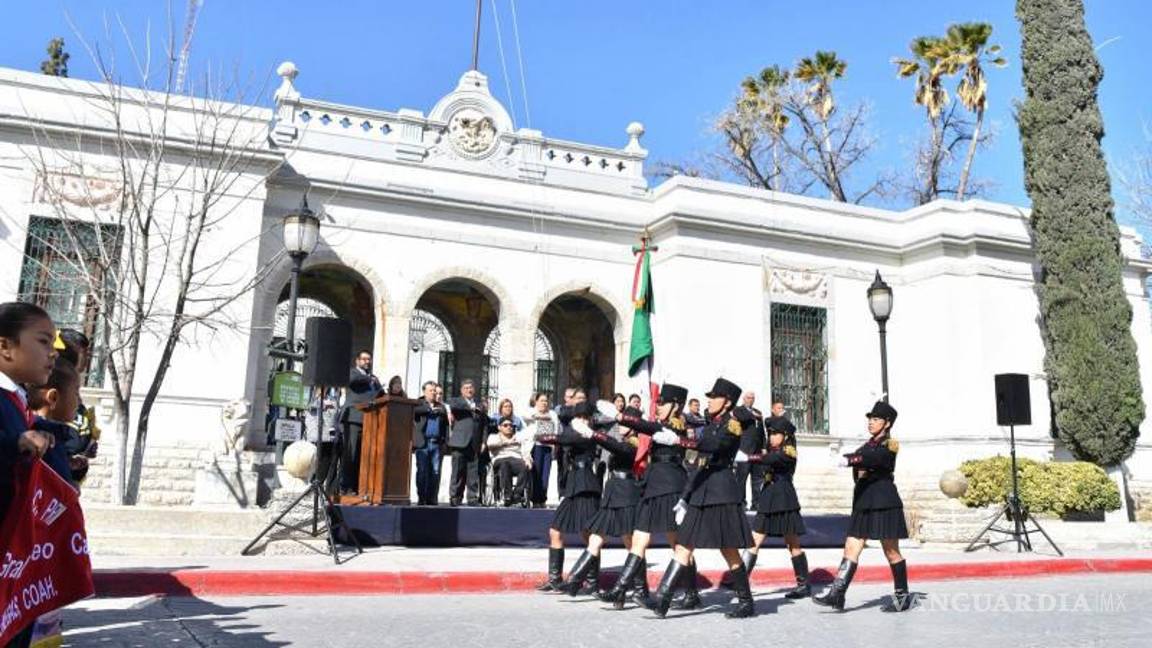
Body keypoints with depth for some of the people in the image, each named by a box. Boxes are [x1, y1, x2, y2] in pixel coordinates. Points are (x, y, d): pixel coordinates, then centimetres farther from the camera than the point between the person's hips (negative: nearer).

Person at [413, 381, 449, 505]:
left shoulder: (441, 406, 20)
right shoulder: (419, 404, 10)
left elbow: (446, 423, 13)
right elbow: (415, 410, -14)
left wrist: (444, 439, 0)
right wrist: (431, 409, -10)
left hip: (437, 443, 3)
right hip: (423, 442, -3)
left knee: (435, 472, 0)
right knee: (422, 471, -4)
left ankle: (432, 499, 4)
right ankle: (421, 498, 1)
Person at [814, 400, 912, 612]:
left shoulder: (889, 445, -5)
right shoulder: (868, 445, 17)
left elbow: (874, 458, -26)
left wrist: (851, 460, -40)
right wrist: (858, 468, -14)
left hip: (884, 503, -7)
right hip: (863, 502, 7)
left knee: (891, 552, 3)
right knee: (851, 548, -2)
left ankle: (902, 596, 17)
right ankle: (836, 594, -6)